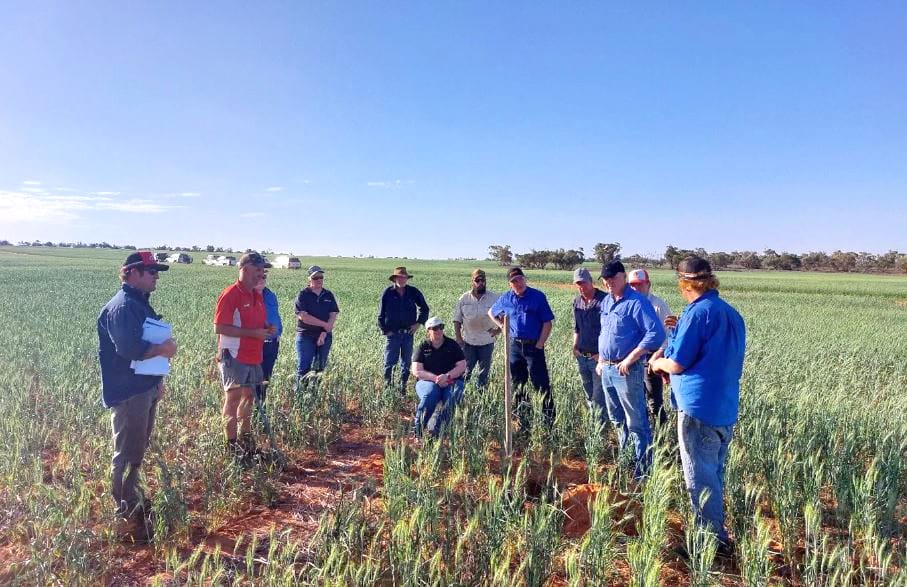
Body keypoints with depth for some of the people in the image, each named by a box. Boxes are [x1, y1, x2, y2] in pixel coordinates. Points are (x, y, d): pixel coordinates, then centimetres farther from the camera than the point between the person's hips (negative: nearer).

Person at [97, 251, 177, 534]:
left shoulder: (141, 304, 13)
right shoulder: (122, 307, -19)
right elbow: (128, 348, -30)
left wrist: (157, 379, 17)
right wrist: (163, 349, -16)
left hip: (146, 388, 10)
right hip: (127, 392, -10)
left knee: (139, 450, 20)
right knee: (127, 454, 1)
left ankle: (133, 499, 35)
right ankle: (125, 511, 13)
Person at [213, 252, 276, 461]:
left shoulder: (257, 295, 12)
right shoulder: (230, 295, -14)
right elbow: (219, 328, -19)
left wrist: (267, 328, 1)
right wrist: (253, 333, -22)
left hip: (253, 357, 8)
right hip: (234, 357, -8)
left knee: (248, 396, 15)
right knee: (233, 398, 0)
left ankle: (245, 440, 28)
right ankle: (232, 445, 9)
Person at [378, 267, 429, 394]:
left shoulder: (413, 292, 1)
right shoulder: (388, 293, -4)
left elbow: (424, 308, 14)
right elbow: (381, 314, 1)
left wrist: (419, 323, 4)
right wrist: (385, 330, -3)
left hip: (408, 333, 2)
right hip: (392, 333, -2)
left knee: (406, 363, 9)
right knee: (389, 362, -2)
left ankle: (403, 387, 20)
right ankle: (387, 383, 14)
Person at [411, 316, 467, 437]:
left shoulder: (452, 345, 8)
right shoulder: (423, 347, 5)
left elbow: (462, 366, 0)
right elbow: (417, 371, -4)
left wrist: (447, 376, -17)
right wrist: (435, 378, -18)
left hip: (451, 381, 1)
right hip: (428, 381, -1)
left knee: (453, 397, -33)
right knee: (430, 394, -35)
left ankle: (436, 427, -32)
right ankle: (417, 427, -24)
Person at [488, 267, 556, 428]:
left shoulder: (538, 297, -3)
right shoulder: (505, 299, 7)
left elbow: (547, 323, -4)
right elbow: (491, 313, 24)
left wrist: (539, 345, -11)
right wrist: (502, 327, 9)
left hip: (533, 346, -4)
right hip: (514, 346, 4)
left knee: (541, 384, -6)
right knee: (518, 385, 10)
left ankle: (550, 421, 0)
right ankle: (523, 422, 21)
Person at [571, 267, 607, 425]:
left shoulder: (604, 300, -12)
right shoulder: (577, 302, 8)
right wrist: (575, 346, 8)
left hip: (599, 357, -6)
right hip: (582, 357, 7)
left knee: (599, 399, -4)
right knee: (589, 396, 17)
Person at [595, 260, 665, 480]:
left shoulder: (637, 302, -14)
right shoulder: (605, 301, 12)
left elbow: (656, 333, -22)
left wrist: (630, 359, -22)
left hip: (627, 371, -8)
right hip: (606, 369, 8)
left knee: (636, 424, -2)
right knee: (617, 421, 19)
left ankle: (642, 470, 8)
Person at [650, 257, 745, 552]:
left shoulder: (697, 313, -16)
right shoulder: (732, 314, 10)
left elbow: (677, 364, -16)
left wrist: (658, 362, 5)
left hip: (699, 408, -9)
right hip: (726, 409, 9)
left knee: (700, 478, 3)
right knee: (714, 475, 20)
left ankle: (711, 542, 13)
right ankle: (719, 536, 32)